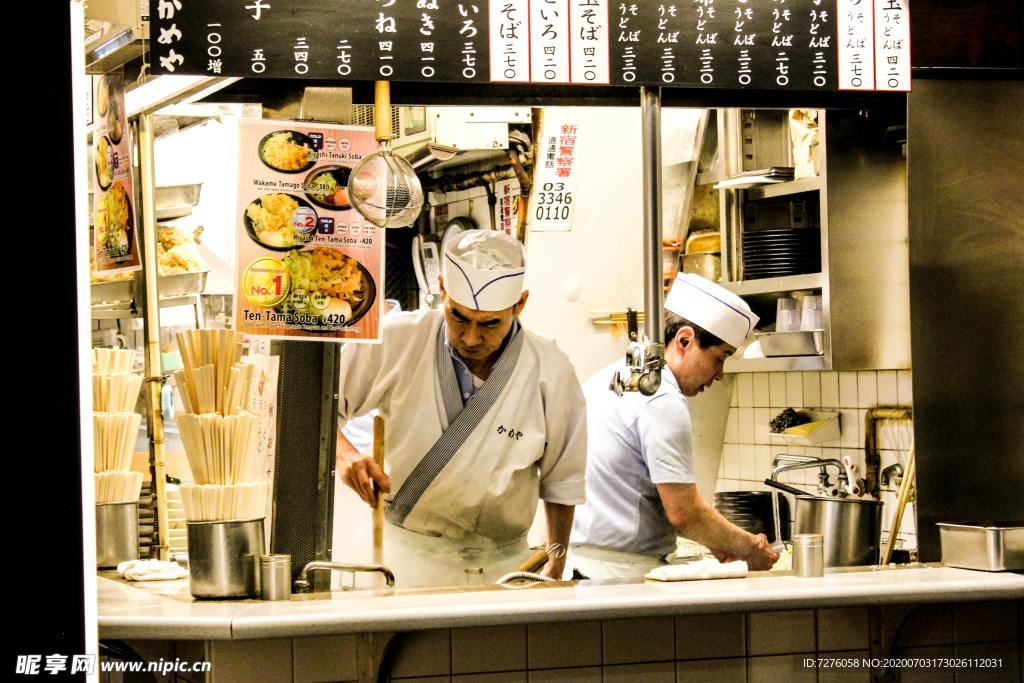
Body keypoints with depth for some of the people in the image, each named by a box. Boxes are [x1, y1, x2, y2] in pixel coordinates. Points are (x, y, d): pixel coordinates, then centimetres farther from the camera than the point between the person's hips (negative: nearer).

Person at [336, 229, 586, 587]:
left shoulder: (551, 372, -7)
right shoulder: (399, 341, -10)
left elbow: (561, 481, 6)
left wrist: (556, 565, 9)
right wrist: (343, 452, -20)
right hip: (412, 557, -2)